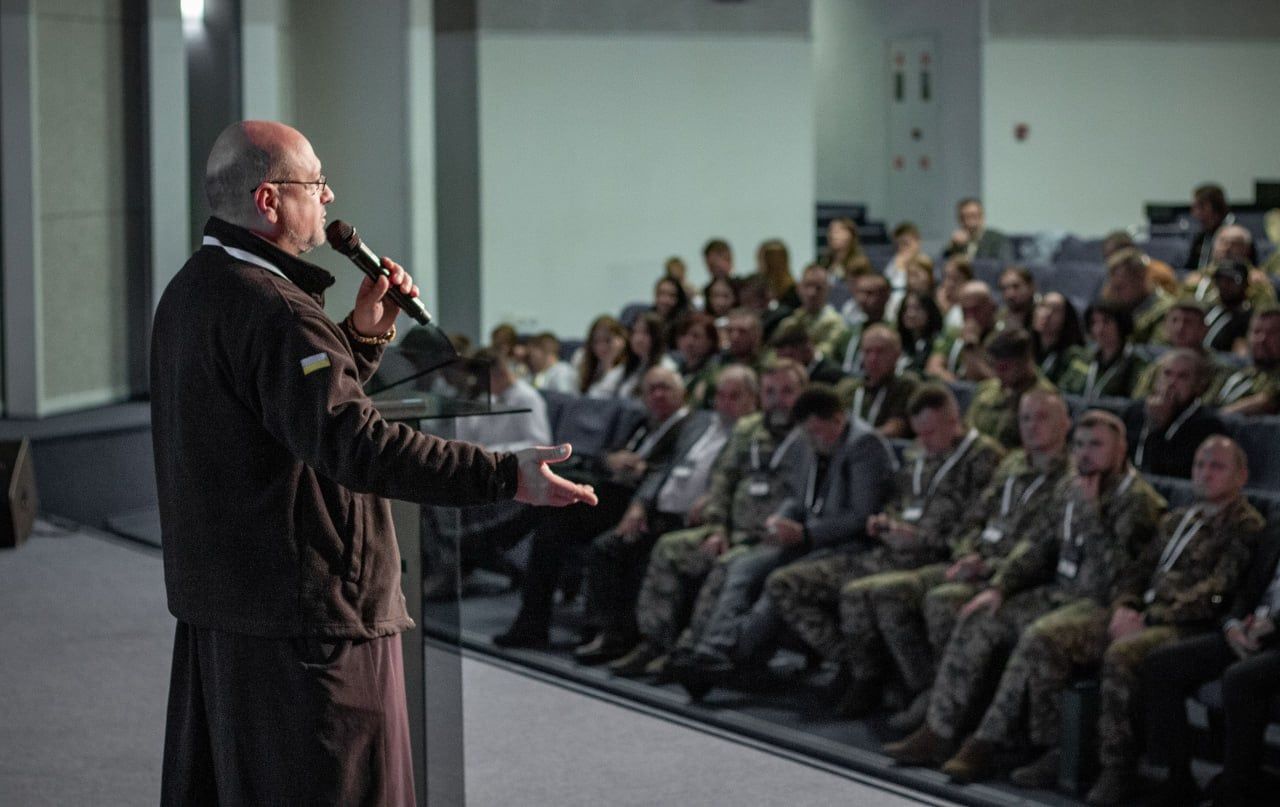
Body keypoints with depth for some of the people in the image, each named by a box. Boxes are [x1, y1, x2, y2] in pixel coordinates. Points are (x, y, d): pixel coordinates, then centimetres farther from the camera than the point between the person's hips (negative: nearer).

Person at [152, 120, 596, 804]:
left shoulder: (188, 292, 14)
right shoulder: (269, 308, -20)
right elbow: (350, 442, -32)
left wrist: (362, 336, 9)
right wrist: (504, 477, -34)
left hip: (211, 606, 11)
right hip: (305, 612, -10)